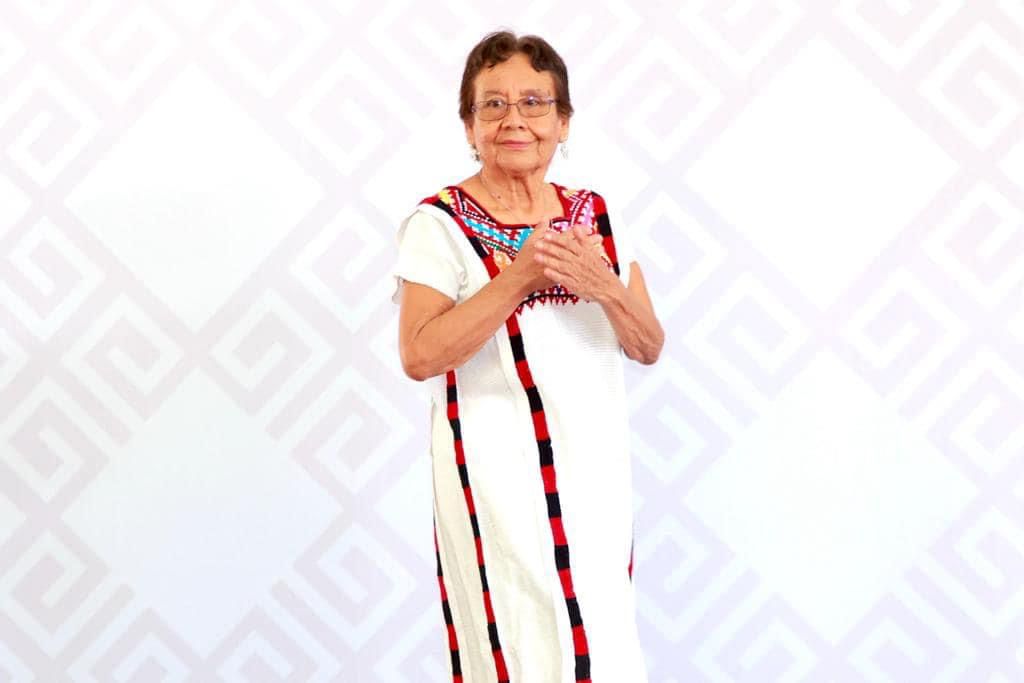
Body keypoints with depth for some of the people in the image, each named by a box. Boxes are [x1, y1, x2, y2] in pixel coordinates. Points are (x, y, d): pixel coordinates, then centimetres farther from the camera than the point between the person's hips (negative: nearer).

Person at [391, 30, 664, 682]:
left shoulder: (595, 214, 8)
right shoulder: (440, 223, -7)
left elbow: (649, 347, 7)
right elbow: (419, 356, -16)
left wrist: (604, 287, -12)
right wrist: (517, 278, -21)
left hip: (596, 471, 5)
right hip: (500, 476, -5)